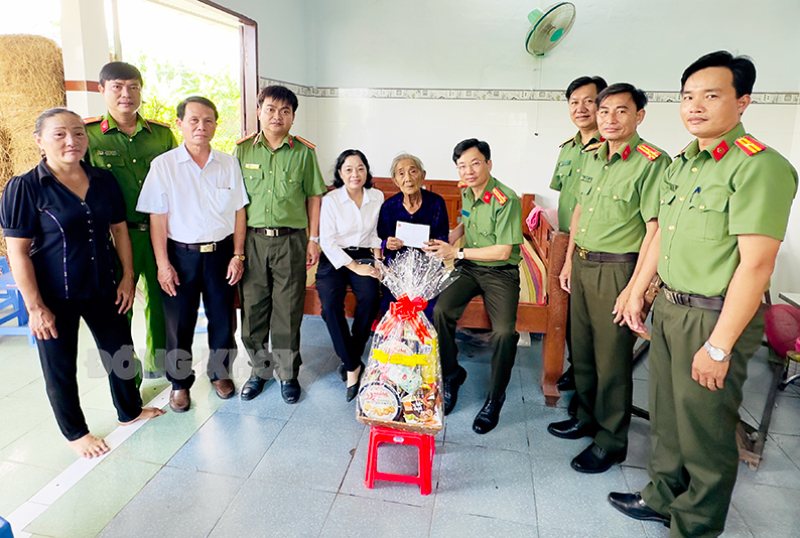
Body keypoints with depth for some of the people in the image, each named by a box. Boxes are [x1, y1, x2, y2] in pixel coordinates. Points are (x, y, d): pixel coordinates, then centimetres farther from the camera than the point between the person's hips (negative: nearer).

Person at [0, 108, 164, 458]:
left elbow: (119, 230, 8)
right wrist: (35, 307, -14)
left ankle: (130, 410, 40)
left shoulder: (104, 181, 2)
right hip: (55, 297, -4)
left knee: (120, 351, 16)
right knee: (60, 366, 11)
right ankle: (74, 432, 33)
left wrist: (127, 278, 4)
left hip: (102, 288, 4)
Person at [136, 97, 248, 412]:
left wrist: (238, 255, 0)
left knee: (222, 318, 10)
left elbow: (239, 211, 5)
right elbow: (157, 218, -5)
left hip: (221, 252, 2)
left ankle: (220, 372, 32)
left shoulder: (229, 164, 3)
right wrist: (163, 264, -8)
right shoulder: (163, 165, -3)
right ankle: (179, 382, 26)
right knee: (179, 322, 7)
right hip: (181, 255, -1)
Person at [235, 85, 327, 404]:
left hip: (291, 239, -1)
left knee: (288, 311, 3)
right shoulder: (243, 150, 7)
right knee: (252, 308, 7)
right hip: (252, 238, 2)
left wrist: (314, 239, 3)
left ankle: (288, 374, 20)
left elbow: (313, 196, 7)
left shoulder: (303, 152, 4)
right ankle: (259, 370, 26)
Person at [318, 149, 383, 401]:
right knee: (330, 305, -27)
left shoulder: (377, 197, 5)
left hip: (364, 256, 2)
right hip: (335, 259, -1)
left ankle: (351, 360, -9)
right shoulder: (331, 200, -4)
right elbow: (327, 242, -7)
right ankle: (353, 366, -15)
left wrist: (376, 259, -2)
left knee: (371, 297, -28)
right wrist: (355, 266, -14)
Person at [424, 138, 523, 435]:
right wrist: (445, 243, 9)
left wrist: (457, 252, -16)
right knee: (441, 310, -22)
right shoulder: (466, 191, 7)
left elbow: (503, 251, -18)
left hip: (500, 272, -5)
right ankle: (451, 376, 2)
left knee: (504, 331, -27)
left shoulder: (506, 199, -16)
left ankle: (495, 400, -4)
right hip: (469, 267, 6)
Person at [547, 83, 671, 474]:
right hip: (582, 264, 7)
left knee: (612, 358, 3)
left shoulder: (652, 162, -13)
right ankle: (587, 417, 36)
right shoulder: (591, 156, 10)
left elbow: (655, 229, -18)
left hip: (617, 269, -7)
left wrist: (634, 288, -21)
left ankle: (611, 441, 20)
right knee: (581, 348, 17)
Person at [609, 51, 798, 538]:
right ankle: (664, 497, 42)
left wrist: (719, 346, -21)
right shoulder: (682, 163, 11)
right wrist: (639, 291, 17)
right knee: (666, 415, 21)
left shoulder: (759, 166, -17)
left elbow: (756, 264, -22)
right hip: (669, 306, 8)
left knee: (705, 432, 8)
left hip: (715, 317, -8)